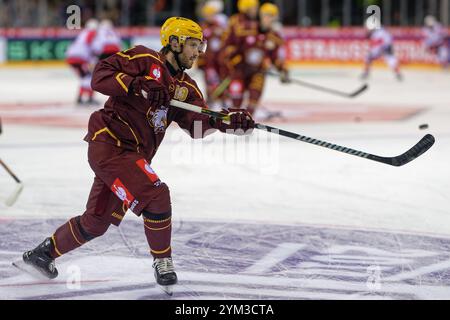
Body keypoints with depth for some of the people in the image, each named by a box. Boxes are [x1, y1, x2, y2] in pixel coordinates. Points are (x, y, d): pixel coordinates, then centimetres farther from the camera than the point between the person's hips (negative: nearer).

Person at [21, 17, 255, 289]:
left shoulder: (187, 87, 12)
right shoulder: (145, 60, -9)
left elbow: (198, 125, -3)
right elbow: (100, 77, -17)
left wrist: (228, 121, -22)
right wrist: (138, 84, -29)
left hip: (134, 155, 9)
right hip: (109, 142, -9)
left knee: (96, 221, 16)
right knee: (156, 195, -19)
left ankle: (45, 252, 34)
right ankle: (163, 262, -3)